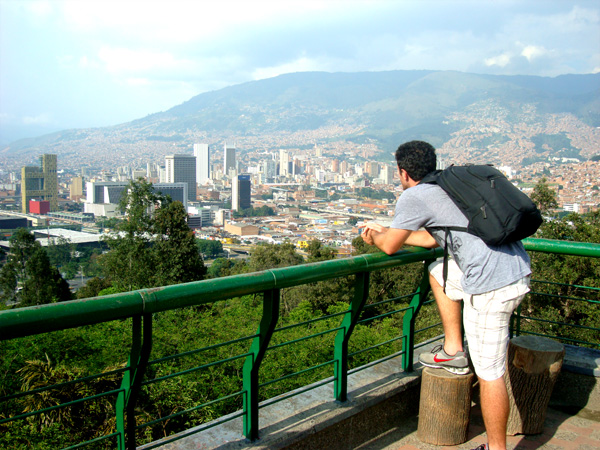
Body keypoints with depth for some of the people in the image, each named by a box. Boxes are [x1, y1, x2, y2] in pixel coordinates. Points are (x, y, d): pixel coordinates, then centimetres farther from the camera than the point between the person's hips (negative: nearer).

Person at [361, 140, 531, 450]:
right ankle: (453, 352, 29)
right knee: (439, 273, 27)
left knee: (489, 372, 2)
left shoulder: (413, 196, -4)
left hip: (493, 285, -9)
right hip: (516, 269, 9)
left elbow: (390, 246, 4)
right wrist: (384, 231, 38)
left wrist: (375, 236, 26)